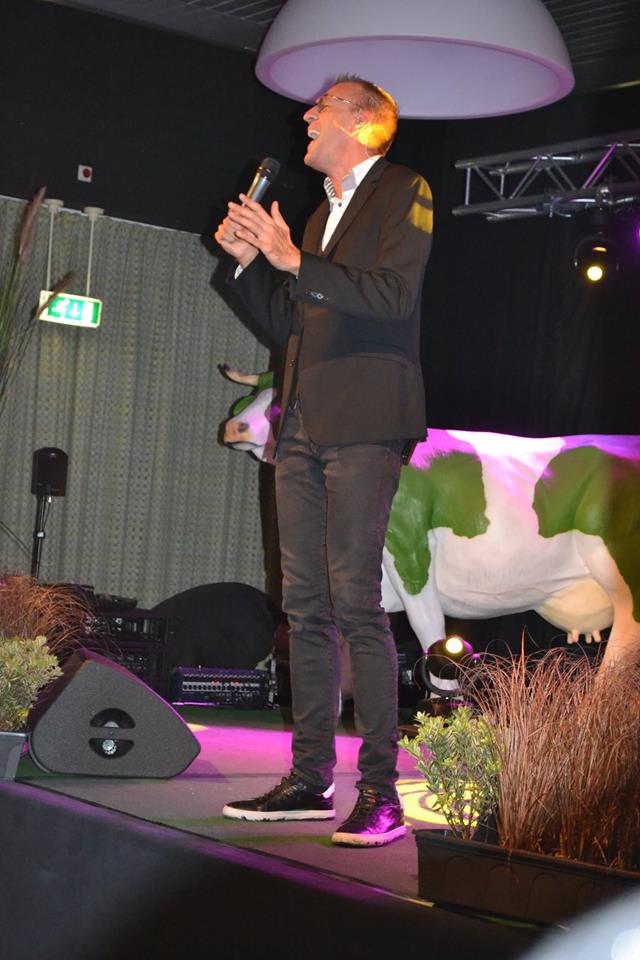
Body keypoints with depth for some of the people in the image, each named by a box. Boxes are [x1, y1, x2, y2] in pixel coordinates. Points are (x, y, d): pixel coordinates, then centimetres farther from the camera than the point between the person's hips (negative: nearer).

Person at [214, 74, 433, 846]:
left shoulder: (403, 192, 1)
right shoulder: (324, 213, 24)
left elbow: (394, 294, -14)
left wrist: (293, 260, -15)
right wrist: (248, 261, 9)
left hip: (362, 424, -8)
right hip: (304, 425, 8)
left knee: (355, 600, -14)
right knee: (305, 604, 6)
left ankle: (380, 791, -12)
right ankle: (310, 778, 11)